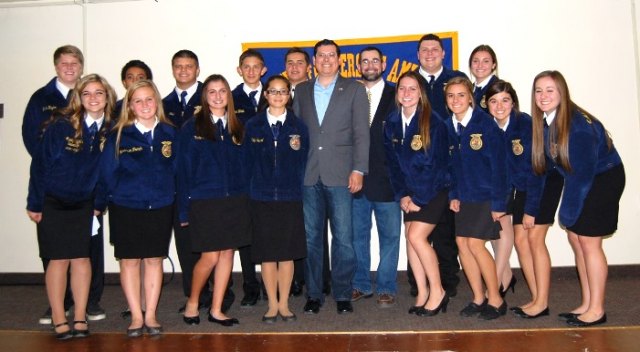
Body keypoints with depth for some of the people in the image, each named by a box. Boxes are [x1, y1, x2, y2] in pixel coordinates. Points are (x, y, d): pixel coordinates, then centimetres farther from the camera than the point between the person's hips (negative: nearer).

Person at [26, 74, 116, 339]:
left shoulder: (111, 129, -5)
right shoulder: (61, 124, -11)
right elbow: (40, 163, -8)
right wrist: (34, 203, -7)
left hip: (85, 204, 2)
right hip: (53, 202, -2)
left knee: (82, 258, 5)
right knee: (59, 259, 2)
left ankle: (80, 318, 16)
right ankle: (58, 319, 14)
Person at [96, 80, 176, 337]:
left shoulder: (169, 133, 2)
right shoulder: (119, 136, -2)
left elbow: (176, 169, 7)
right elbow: (106, 172, 1)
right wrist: (100, 204, 1)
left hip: (160, 208, 1)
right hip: (126, 208, -1)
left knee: (154, 260, 8)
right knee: (130, 261, 5)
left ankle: (150, 315, 19)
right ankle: (136, 316, 18)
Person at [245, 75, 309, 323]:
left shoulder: (298, 126, 4)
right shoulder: (253, 126, 5)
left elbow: (302, 163, 7)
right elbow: (248, 161, 5)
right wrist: (252, 191, 2)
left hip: (290, 198, 0)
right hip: (262, 199, 0)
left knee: (287, 253, 5)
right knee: (266, 253, 5)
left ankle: (284, 304, 19)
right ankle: (272, 304, 18)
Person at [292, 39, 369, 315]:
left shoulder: (354, 90, 7)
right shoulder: (301, 91, 15)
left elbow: (361, 133, 1)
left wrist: (358, 170, -8)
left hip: (339, 175, -2)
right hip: (307, 175, 3)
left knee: (343, 237, -1)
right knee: (310, 237, 7)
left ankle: (343, 294, 13)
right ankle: (313, 294, 18)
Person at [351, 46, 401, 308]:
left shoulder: (396, 96, 2)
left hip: (386, 178, -2)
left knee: (389, 236, 5)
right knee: (357, 235, 11)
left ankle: (386, 288, 17)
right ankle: (360, 285, 25)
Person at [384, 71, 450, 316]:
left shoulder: (433, 122, -13)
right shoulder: (392, 123, 3)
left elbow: (435, 165, -15)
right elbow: (393, 162, 4)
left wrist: (418, 198, -14)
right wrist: (402, 194, -4)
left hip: (434, 189, -5)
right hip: (411, 190, 6)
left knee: (416, 236, -14)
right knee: (410, 237, 1)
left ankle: (437, 292, 3)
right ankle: (422, 293, 14)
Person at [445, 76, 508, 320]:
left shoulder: (485, 123, -12)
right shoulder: (448, 127, 4)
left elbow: (498, 164, -12)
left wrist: (499, 202, -14)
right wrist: (453, 195, 0)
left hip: (486, 194, -6)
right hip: (464, 195, 6)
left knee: (475, 243, -9)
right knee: (461, 243, 2)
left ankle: (496, 299, 8)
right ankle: (478, 298, 17)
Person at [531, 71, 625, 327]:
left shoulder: (578, 124, -27)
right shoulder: (544, 121, -4)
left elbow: (583, 172, -24)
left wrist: (568, 210, -18)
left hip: (603, 179, -8)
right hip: (579, 182, 8)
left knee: (588, 240, -5)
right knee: (575, 238, 8)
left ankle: (596, 310, 8)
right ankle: (586, 305, 20)